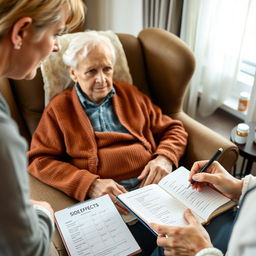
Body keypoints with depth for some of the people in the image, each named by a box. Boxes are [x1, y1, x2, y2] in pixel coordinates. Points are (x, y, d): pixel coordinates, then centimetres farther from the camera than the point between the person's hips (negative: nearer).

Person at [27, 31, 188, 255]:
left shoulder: (131, 94, 19)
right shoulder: (59, 109, 10)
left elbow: (173, 129, 21)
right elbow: (39, 160, 0)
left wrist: (165, 158, -3)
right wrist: (90, 185, -14)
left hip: (156, 185, 4)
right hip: (107, 202, -3)